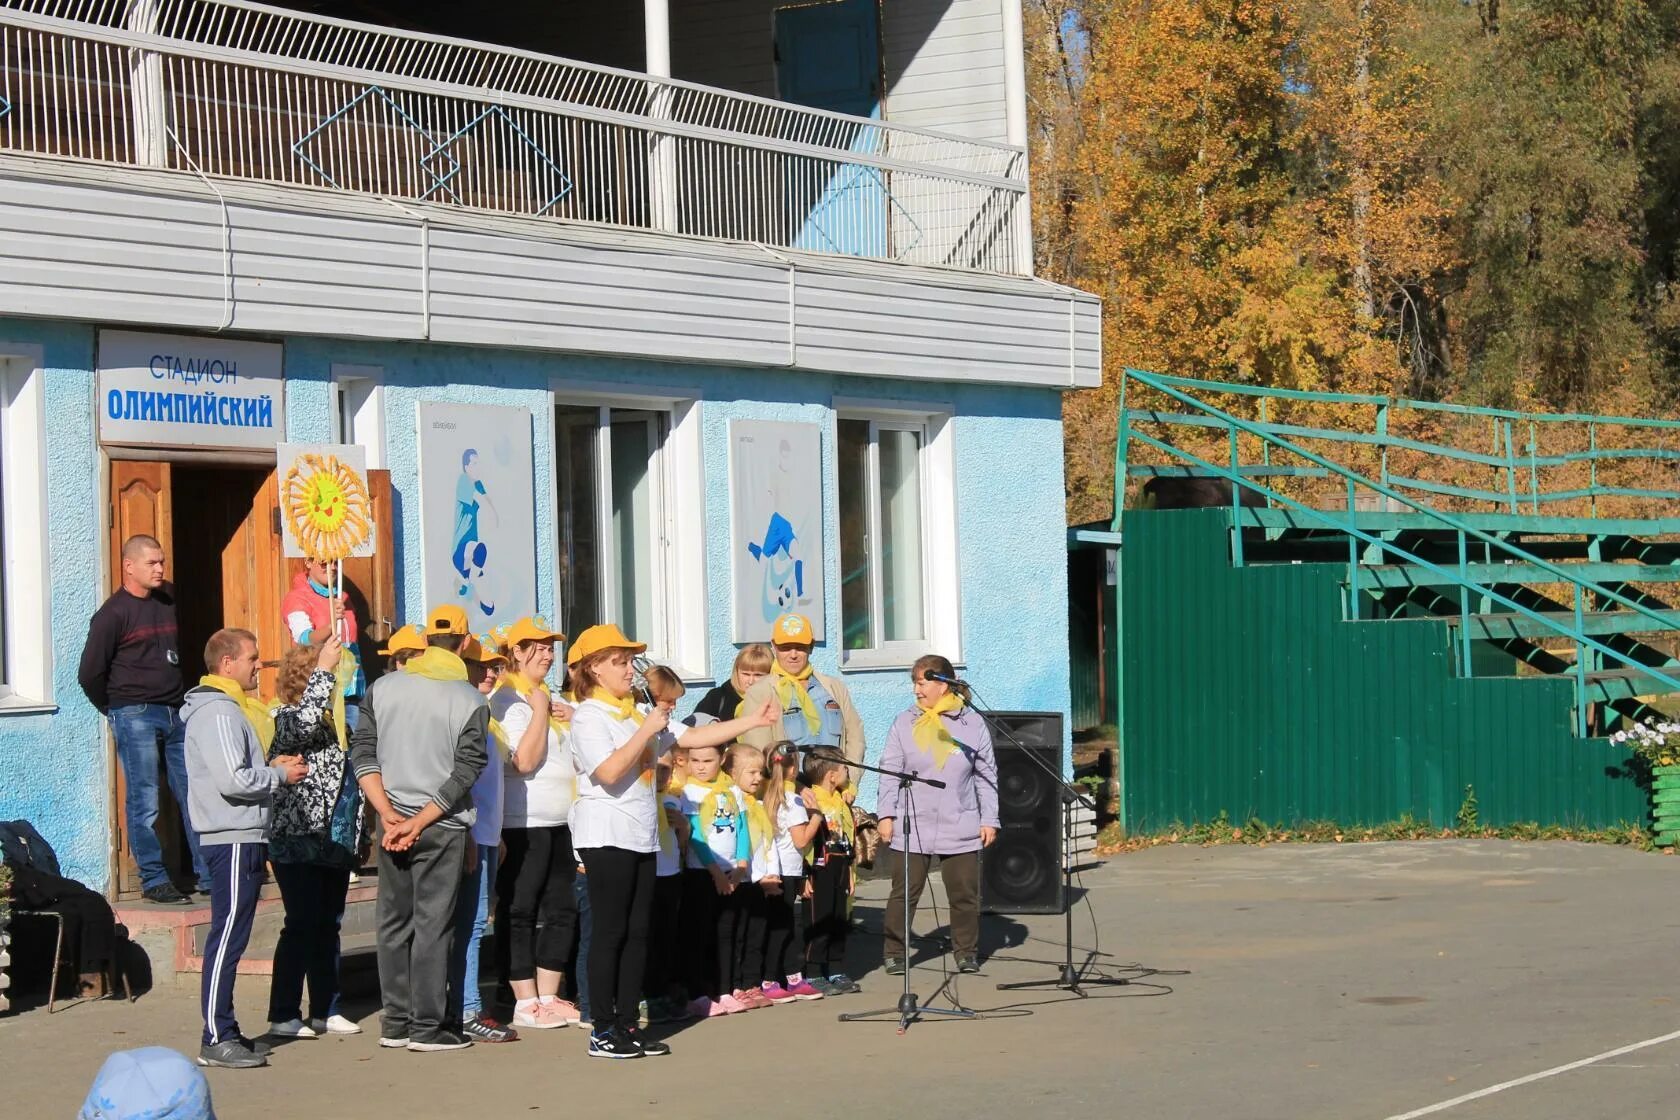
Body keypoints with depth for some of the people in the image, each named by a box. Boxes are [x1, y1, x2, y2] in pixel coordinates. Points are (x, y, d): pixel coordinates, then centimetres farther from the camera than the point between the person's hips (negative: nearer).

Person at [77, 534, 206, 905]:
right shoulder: (113, 614, -7)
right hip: (135, 717, -6)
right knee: (144, 803, -2)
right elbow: (90, 673, -7)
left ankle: (208, 874, 9)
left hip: (176, 713, 6)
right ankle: (154, 880, 3)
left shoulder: (169, 601, 10)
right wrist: (117, 710, 3)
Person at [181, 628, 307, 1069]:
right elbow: (232, 780, -22)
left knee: (230, 938, 12)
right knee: (228, 937, -10)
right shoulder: (217, 711, -14)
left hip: (243, 838, 11)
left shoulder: (230, 708, 20)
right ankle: (216, 1040, -11)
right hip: (233, 840, -11)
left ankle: (224, 1032, 16)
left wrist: (271, 766, 8)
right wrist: (280, 774, -10)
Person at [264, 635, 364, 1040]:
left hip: (335, 844, 8)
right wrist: (323, 669, -27)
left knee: (328, 927, 11)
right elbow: (306, 720, -33)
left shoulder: (332, 720, 16)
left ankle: (325, 1010, 17)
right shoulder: (288, 718, -8)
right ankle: (283, 1014, -3)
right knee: (302, 925, -8)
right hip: (299, 843, -8)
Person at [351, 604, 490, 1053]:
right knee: (433, 924, 1)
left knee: (394, 923, 11)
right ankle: (427, 1028, 2)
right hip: (443, 829, -4)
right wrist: (419, 823, -11)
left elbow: (363, 755, -1)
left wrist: (389, 814, -4)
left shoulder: (383, 688, 3)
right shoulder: (470, 702, -7)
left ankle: (395, 1024, 16)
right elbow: (464, 775, -12)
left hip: (392, 821, 4)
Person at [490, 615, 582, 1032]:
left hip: (558, 821, 9)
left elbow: (569, 755, 24)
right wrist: (540, 712, -14)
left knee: (560, 910, 10)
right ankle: (526, 1003, 1)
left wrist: (572, 723, 6)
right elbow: (525, 760, -20)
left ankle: (549, 997, 17)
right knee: (519, 913, -2)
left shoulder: (547, 698, 17)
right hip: (523, 822, -9)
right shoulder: (507, 700, -9)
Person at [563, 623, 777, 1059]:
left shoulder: (640, 714, 16)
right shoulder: (588, 716, -7)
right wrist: (646, 732, -16)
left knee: (637, 932, 7)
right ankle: (602, 1031, -3)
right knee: (611, 932, -6)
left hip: (642, 837, 8)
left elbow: (693, 736, 11)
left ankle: (628, 1024, 12)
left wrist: (752, 722, 5)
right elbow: (609, 771, -21)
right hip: (606, 836, -8)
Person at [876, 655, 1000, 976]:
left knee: (965, 894, 5)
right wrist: (886, 814, -3)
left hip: (960, 827, 0)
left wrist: (989, 819, 3)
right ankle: (895, 953, 8)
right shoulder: (905, 723, 4)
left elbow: (987, 776, 7)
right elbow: (890, 770, 5)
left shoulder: (972, 723, 3)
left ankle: (967, 953, 18)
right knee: (904, 893, -1)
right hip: (912, 826, 0)